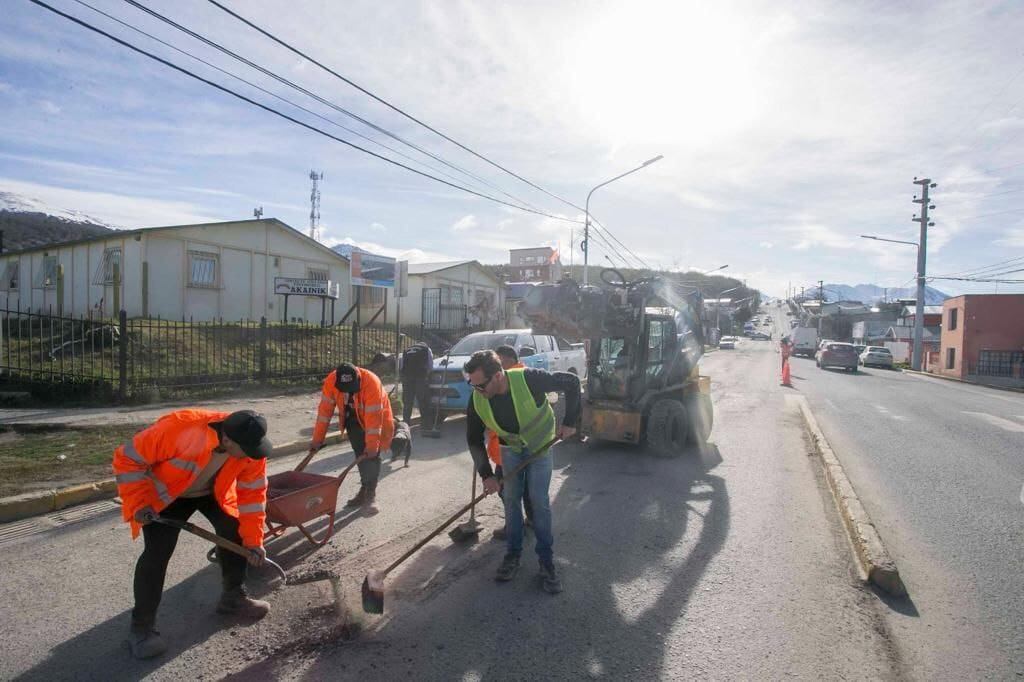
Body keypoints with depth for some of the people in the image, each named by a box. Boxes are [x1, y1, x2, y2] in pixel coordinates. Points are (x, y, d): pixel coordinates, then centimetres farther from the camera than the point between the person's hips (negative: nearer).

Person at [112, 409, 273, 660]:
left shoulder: (250, 449, -29)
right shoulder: (178, 428, -44)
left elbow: (252, 492, -16)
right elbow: (127, 458, -29)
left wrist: (252, 540, -16)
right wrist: (140, 504, -30)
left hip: (213, 491, 4)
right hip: (166, 492, -4)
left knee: (235, 532, -3)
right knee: (157, 553, -14)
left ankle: (233, 597, 19)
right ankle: (141, 627, 4)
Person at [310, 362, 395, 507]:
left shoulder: (371, 382, -38)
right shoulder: (331, 381, -26)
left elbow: (373, 417, -35)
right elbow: (325, 410, -20)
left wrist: (372, 445, -34)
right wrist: (317, 439, -18)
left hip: (375, 417, -4)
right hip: (354, 420, 4)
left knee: (371, 455, -10)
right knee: (360, 454, 8)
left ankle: (371, 491, 0)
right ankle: (365, 487, 22)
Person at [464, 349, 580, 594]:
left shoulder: (529, 379, -37)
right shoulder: (477, 400, -24)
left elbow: (572, 382, -22)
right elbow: (474, 440, -9)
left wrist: (570, 422, -20)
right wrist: (486, 474, -14)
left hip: (541, 445, -3)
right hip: (510, 448, 3)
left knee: (539, 500, -4)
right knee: (511, 499, 5)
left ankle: (546, 561, 10)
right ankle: (512, 555, 22)